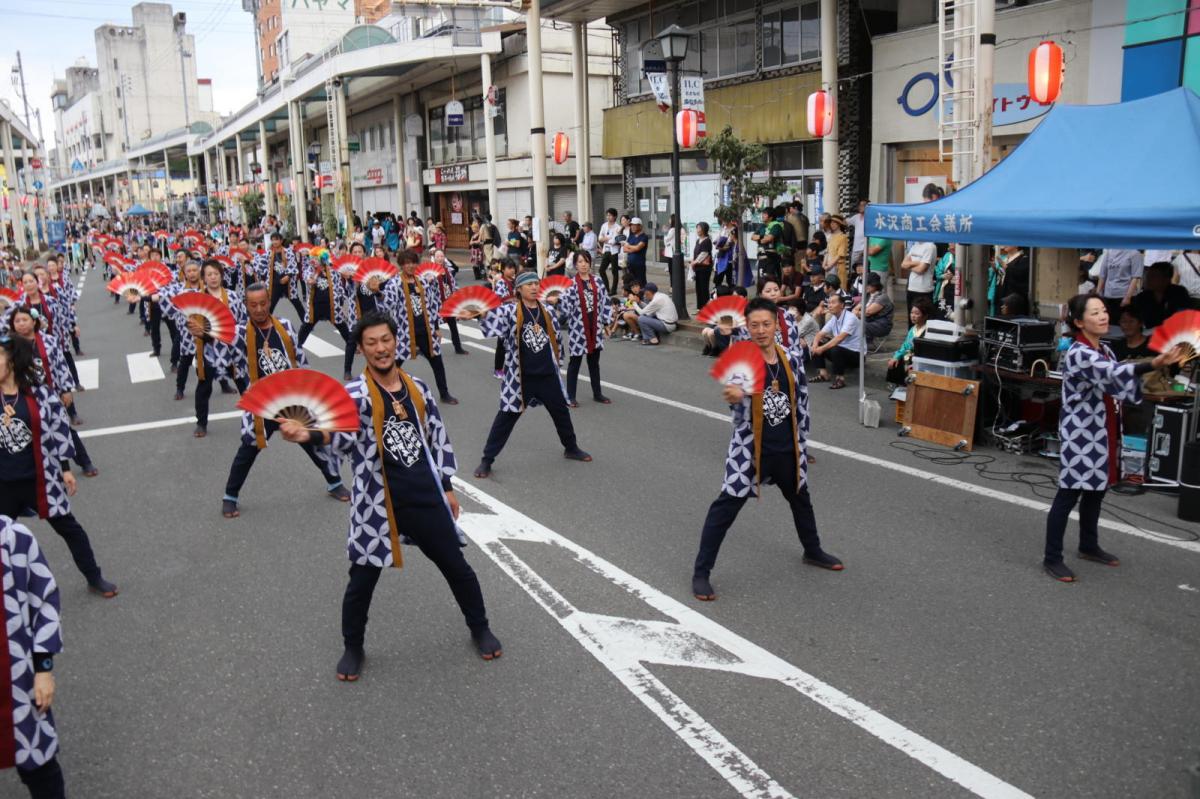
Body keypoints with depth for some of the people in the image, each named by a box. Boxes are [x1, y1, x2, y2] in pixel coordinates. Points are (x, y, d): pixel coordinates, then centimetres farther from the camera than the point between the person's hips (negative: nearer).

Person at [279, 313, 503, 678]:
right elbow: (343, 432, -31)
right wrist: (311, 435, -52)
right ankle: (353, 647, 33)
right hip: (378, 505, -3)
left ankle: (480, 629, 38)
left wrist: (447, 487, 13)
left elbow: (438, 437, 14)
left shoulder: (417, 388, 5)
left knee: (456, 567, 14)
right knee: (362, 580, 6)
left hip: (426, 498, 4)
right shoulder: (356, 393, -10)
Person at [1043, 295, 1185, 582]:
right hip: (1081, 435, -9)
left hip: (1102, 435, 9)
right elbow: (1113, 374, -35)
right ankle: (1052, 558, 2)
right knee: (1069, 494, -5)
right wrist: (1154, 364, -48)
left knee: (1096, 490, 18)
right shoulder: (1078, 354, -19)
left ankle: (1089, 546, 35)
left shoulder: (1105, 350, 10)